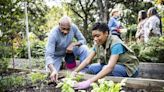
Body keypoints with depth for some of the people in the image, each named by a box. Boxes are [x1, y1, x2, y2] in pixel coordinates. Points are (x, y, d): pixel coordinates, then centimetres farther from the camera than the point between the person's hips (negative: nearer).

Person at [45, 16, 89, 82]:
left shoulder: (73, 27, -23)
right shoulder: (53, 34, -33)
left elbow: (83, 40, -10)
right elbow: (48, 55, -38)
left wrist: (73, 44, -32)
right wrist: (53, 70, -54)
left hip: (69, 51, 2)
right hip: (57, 55, -2)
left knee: (84, 48, -24)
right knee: (52, 74, -19)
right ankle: (60, 64, 13)